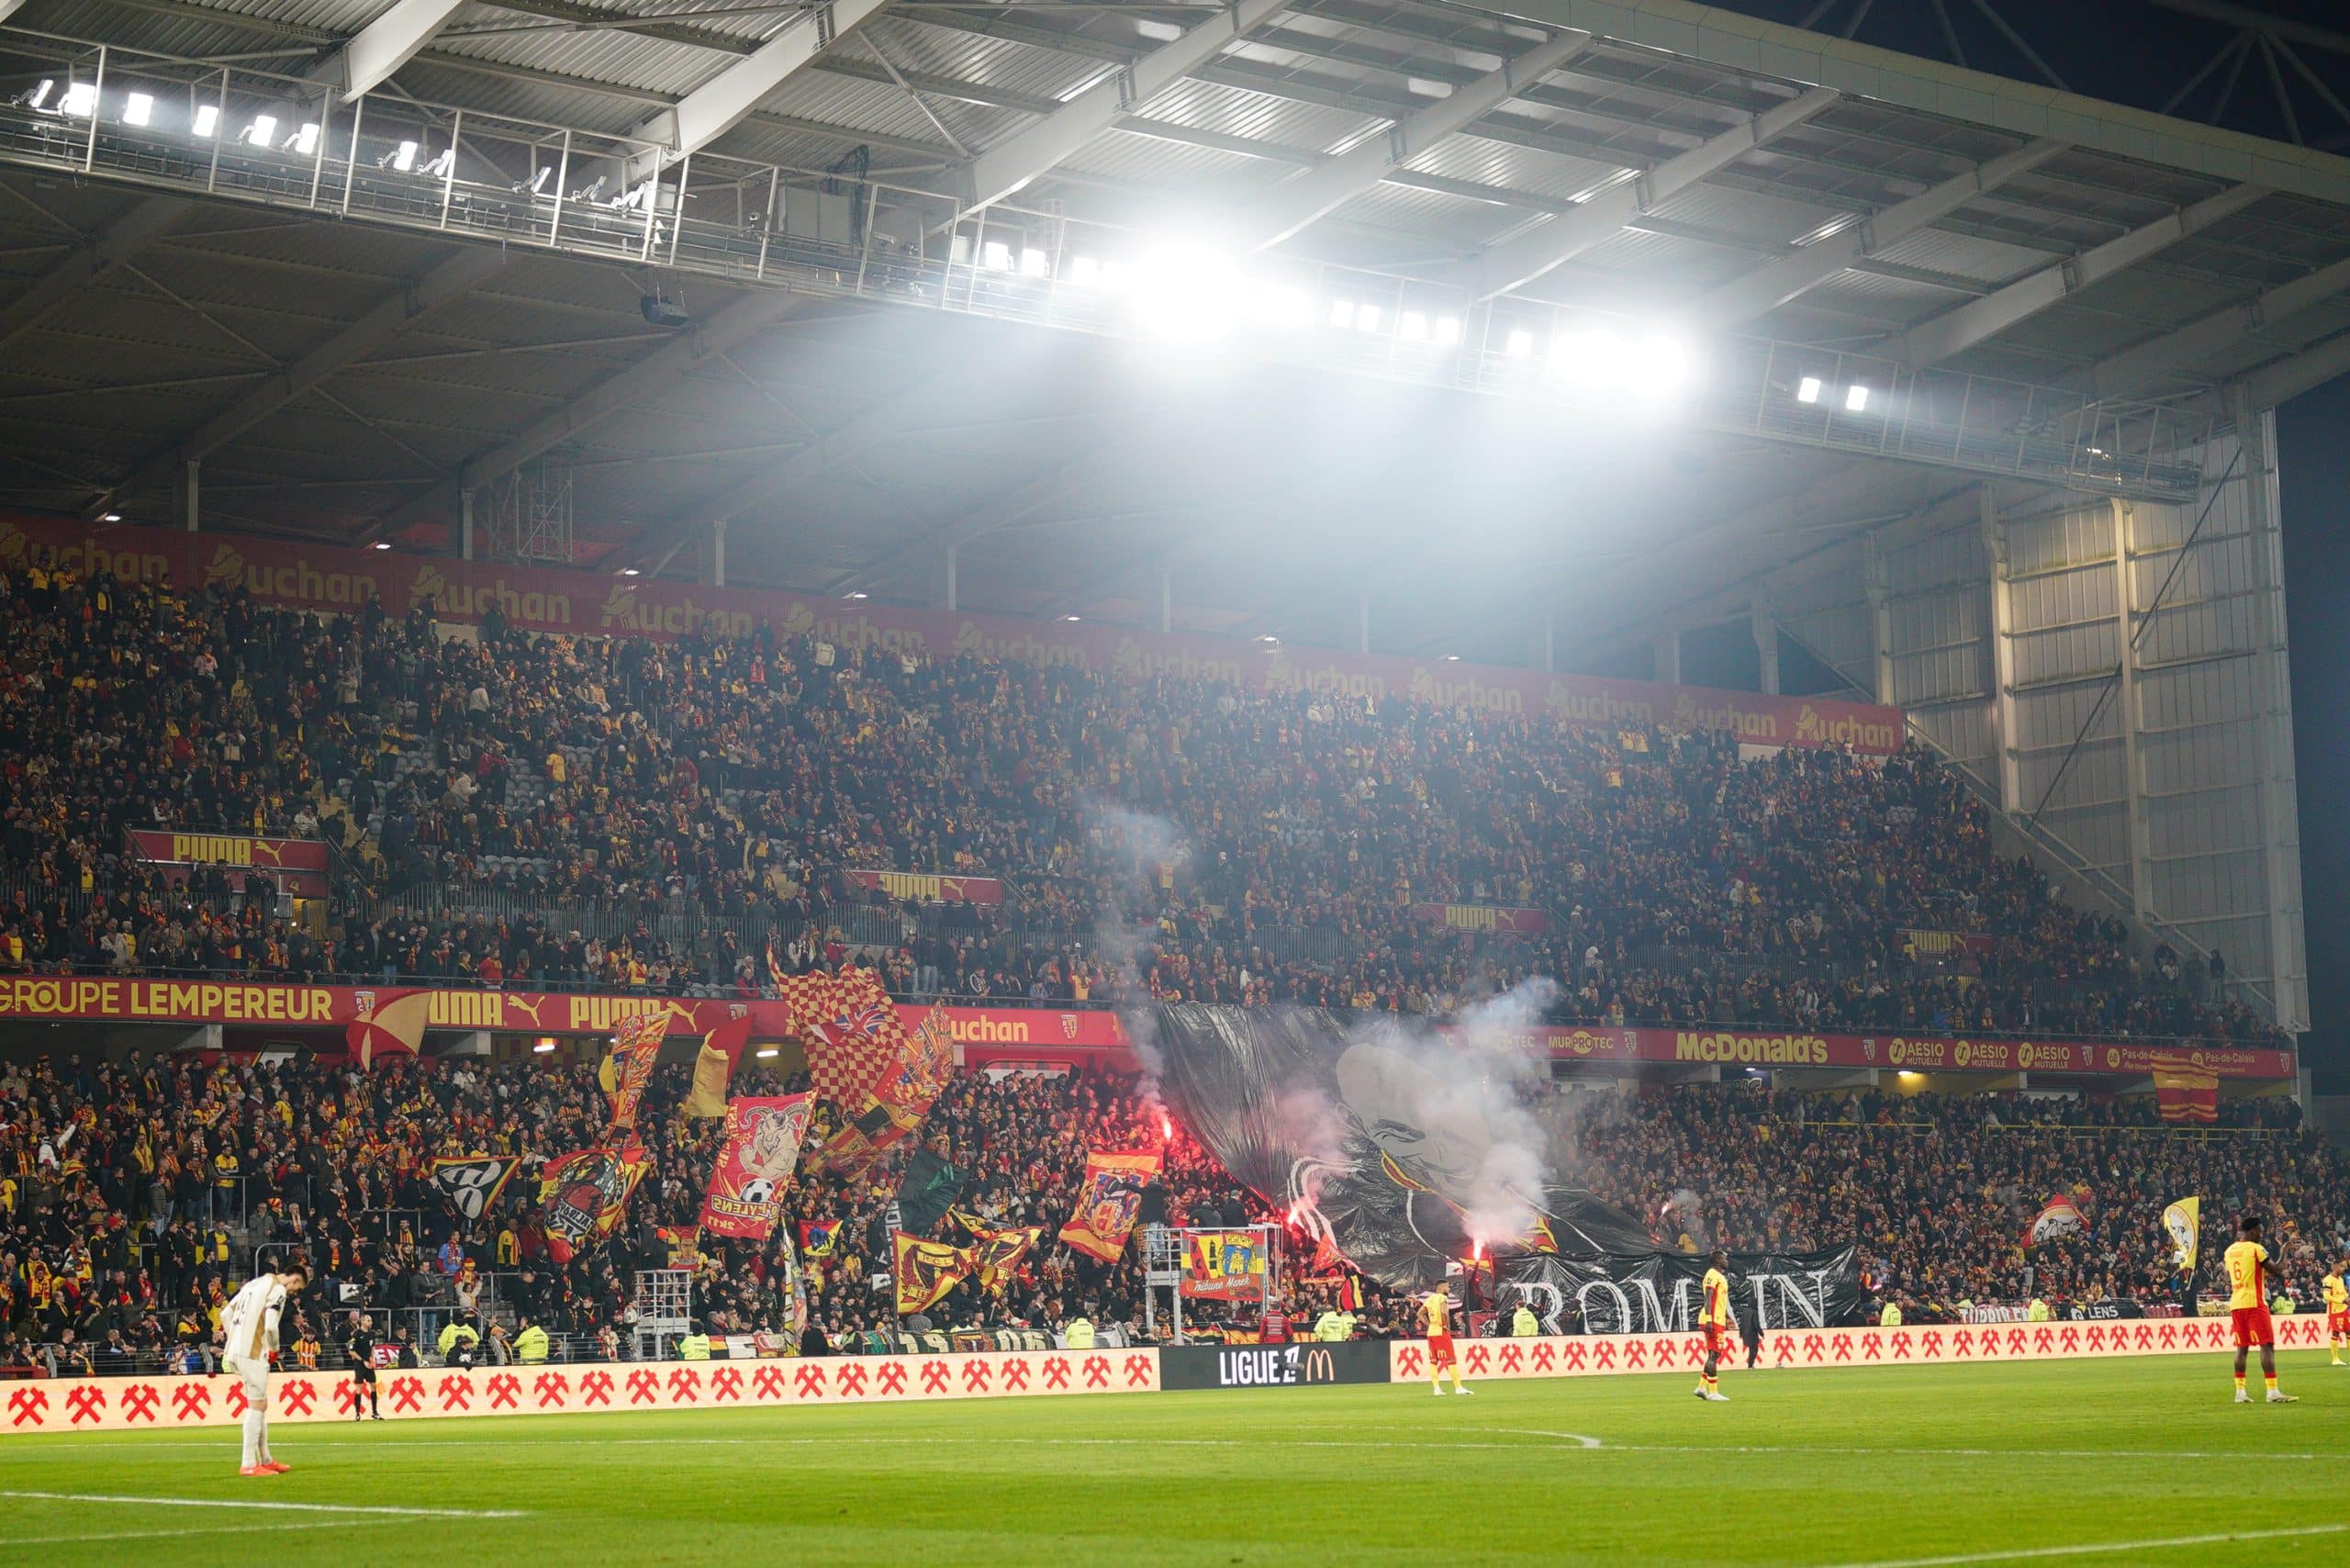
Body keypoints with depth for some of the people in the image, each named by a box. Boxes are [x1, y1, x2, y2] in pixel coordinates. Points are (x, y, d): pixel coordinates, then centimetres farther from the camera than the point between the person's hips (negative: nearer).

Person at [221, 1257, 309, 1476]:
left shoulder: (255, 1283, 18)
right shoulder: (279, 1290, -8)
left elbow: (225, 1314, 19)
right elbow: (270, 1325, -20)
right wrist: (275, 1346, -1)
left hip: (235, 1350, 9)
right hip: (252, 1354, -9)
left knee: (261, 1404, 16)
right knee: (256, 1406, -3)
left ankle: (265, 1460, 22)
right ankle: (249, 1465, -4)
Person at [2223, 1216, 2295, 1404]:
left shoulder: (2230, 1250, 11)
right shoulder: (2256, 1249, -9)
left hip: (2236, 1304, 7)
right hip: (2254, 1303, -7)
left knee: (2242, 1347, 10)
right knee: (2267, 1345, -7)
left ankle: (2240, 1392, 8)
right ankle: (2272, 1391, -14)